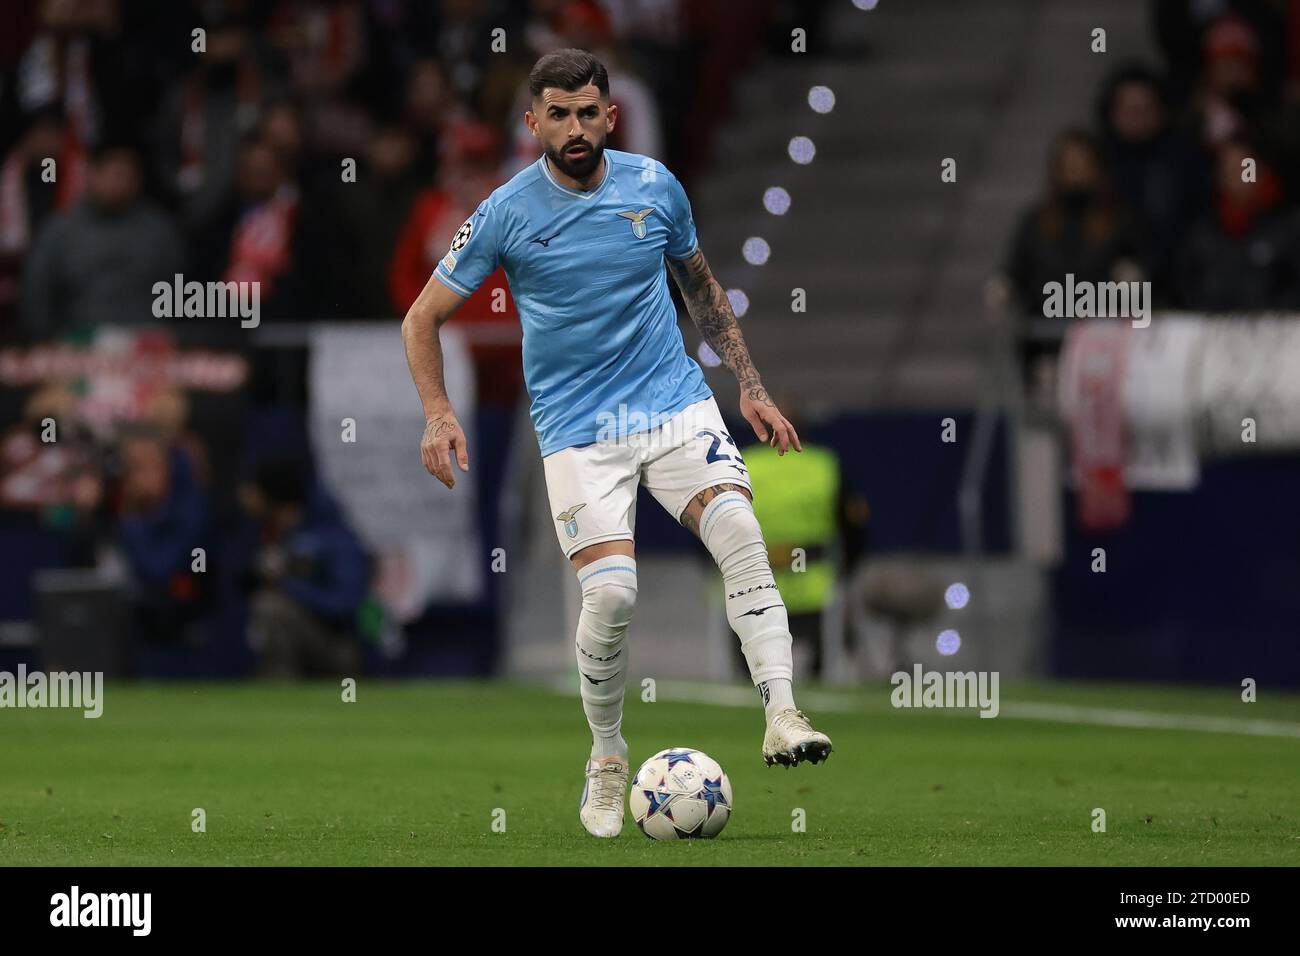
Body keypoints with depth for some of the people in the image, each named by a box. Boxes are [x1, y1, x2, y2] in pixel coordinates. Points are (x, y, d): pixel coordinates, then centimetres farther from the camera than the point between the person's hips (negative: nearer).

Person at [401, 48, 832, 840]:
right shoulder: (507, 214, -5)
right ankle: (607, 761, 5)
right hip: (577, 427, -2)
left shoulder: (655, 186, 2)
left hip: (675, 402, 2)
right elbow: (424, 318, 3)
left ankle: (782, 716, -26)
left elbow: (701, 286, 19)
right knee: (612, 593, -17)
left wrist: (751, 386, 14)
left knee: (741, 535, -23)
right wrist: (439, 414, -11)